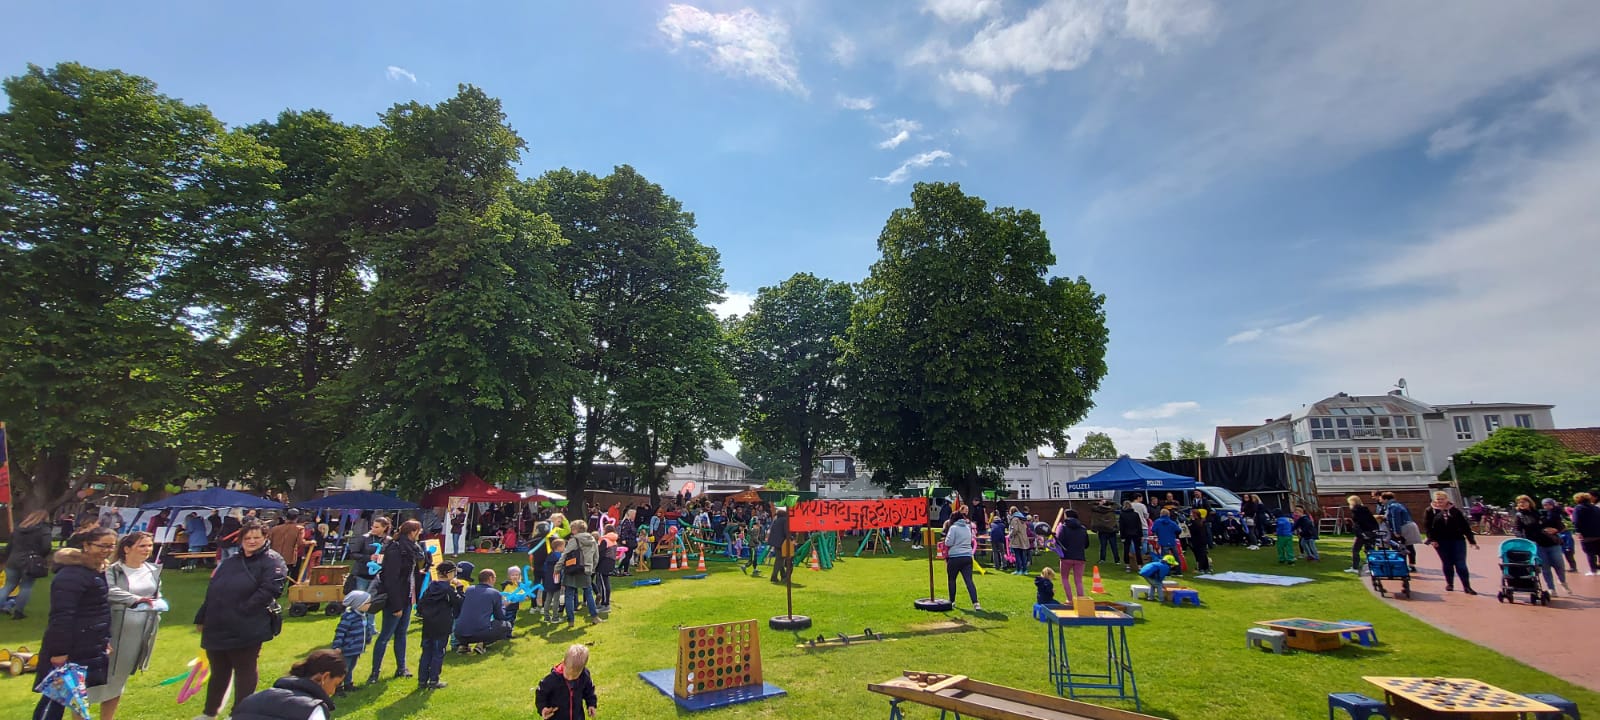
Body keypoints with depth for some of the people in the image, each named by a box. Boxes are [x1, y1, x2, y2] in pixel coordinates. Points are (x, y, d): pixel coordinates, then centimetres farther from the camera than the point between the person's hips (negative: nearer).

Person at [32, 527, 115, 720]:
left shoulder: (100, 572, 11)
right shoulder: (71, 575, -20)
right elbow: (61, 617, -23)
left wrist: (105, 641, 21)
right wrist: (59, 652, -24)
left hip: (90, 649, 9)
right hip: (71, 649, -9)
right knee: (57, 695, -2)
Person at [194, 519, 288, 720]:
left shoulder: (272, 561, -7)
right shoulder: (229, 563, 17)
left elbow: (270, 588, -19)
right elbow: (212, 592, 19)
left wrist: (243, 610, -18)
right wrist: (202, 618, 13)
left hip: (247, 630, -7)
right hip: (217, 628, 7)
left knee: (244, 671, 4)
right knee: (219, 671, 20)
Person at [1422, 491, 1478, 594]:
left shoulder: (1455, 510, 4)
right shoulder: (1430, 511, 1)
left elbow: (1465, 525, 5)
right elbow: (1427, 526, -2)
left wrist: (1472, 540, 2)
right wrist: (1432, 539, -12)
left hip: (1457, 540, 0)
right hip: (1441, 542, 0)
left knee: (1461, 564, -3)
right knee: (1447, 564, 7)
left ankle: (1467, 587, 2)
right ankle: (1449, 584, 21)